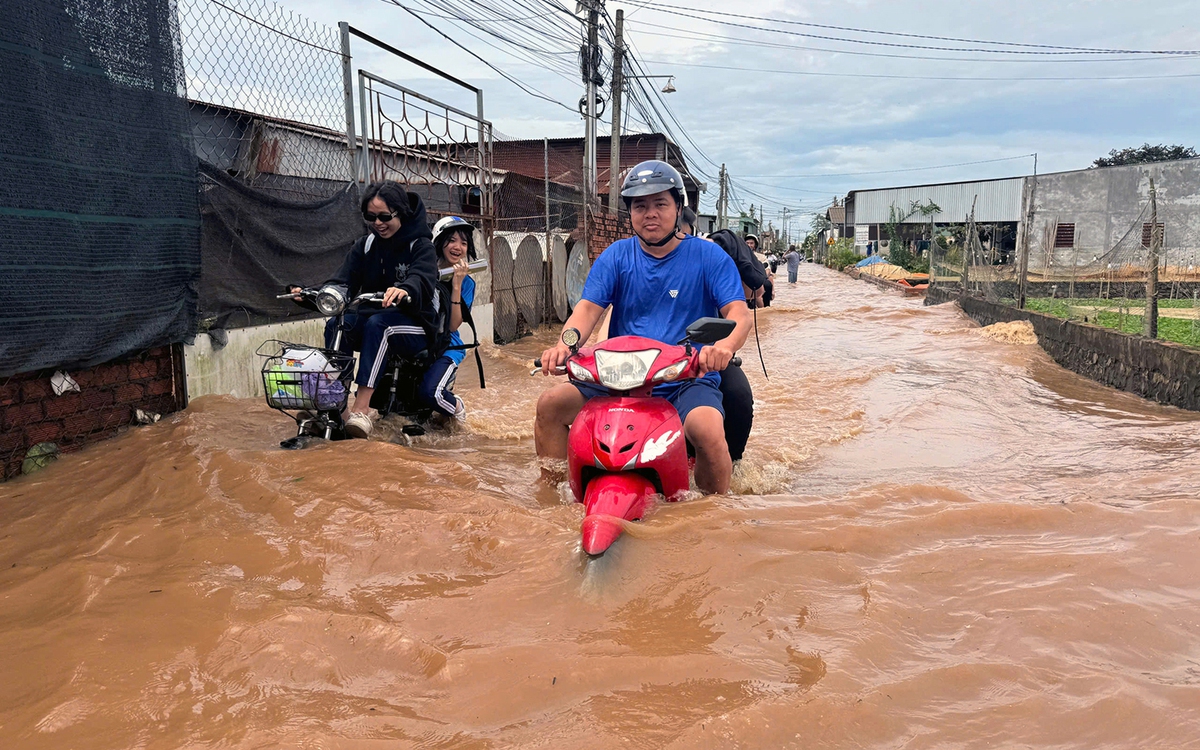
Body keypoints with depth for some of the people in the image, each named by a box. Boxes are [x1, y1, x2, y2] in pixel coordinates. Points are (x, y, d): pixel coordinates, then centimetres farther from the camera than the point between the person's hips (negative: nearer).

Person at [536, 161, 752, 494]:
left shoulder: (708, 256, 2)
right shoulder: (615, 256, 9)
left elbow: (739, 311, -8)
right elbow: (589, 307, -2)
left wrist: (726, 344, -34)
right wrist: (566, 342, -26)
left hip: (689, 379, -3)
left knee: (707, 430, -34)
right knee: (550, 404, -14)